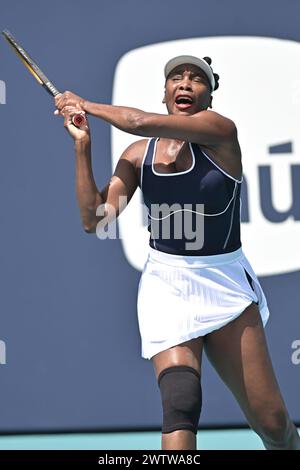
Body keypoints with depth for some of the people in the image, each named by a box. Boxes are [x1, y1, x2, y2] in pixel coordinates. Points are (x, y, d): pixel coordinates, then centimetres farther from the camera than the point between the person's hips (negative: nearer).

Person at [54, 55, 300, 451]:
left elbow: (143, 123, -20)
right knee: (180, 403, -23)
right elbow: (95, 221, 1)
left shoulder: (221, 131, -7)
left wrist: (86, 105, -5)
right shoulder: (139, 154, 5)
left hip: (225, 284, -2)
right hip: (165, 287, 2)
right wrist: (83, 145, -3)